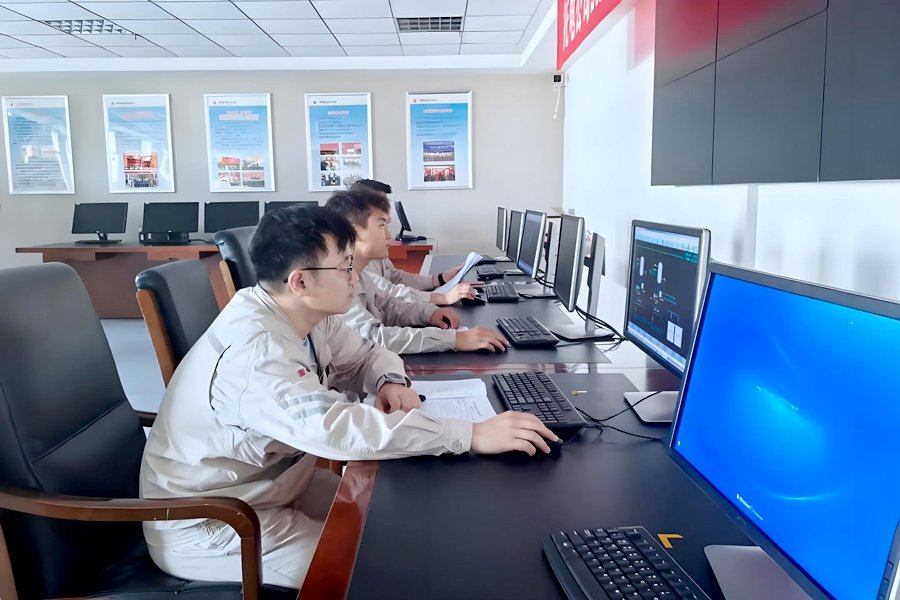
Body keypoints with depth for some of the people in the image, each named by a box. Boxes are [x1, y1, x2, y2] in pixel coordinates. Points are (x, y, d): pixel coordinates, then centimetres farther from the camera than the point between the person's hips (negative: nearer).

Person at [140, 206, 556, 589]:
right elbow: (339, 429, -43)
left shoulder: (309, 317, -4)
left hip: (275, 481, 8)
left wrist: (390, 381, -13)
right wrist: (474, 435, -42)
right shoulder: (253, 350, -32)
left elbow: (366, 355, 11)